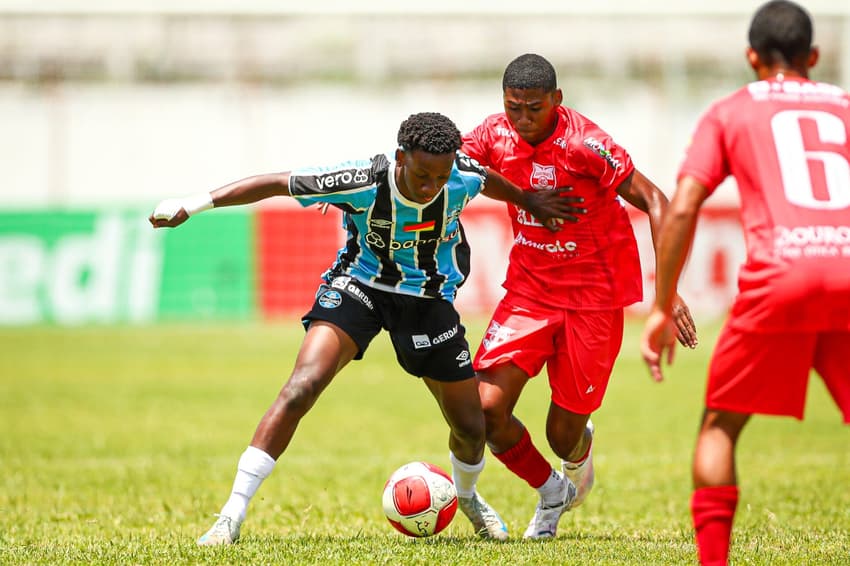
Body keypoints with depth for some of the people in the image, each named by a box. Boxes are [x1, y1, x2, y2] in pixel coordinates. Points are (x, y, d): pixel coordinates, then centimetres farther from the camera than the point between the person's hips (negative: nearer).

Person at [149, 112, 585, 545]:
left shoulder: (463, 178, -21)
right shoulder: (362, 182, -30)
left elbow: (488, 181, 5)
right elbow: (275, 184, -23)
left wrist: (529, 203, 22)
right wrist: (195, 203, -25)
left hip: (429, 298, 3)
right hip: (359, 285, -3)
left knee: (471, 427, 8)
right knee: (302, 387, -26)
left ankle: (468, 497, 45)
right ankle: (231, 517, -23)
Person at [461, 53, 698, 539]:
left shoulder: (585, 143, -20)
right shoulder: (496, 136, -6)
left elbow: (654, 202, -17)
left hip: (593, 294, -4)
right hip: (529, 287, 4)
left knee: (563, 438, -1)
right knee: (487, 407, -13)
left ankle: (581, 450, 42)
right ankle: (551, 492, 17)